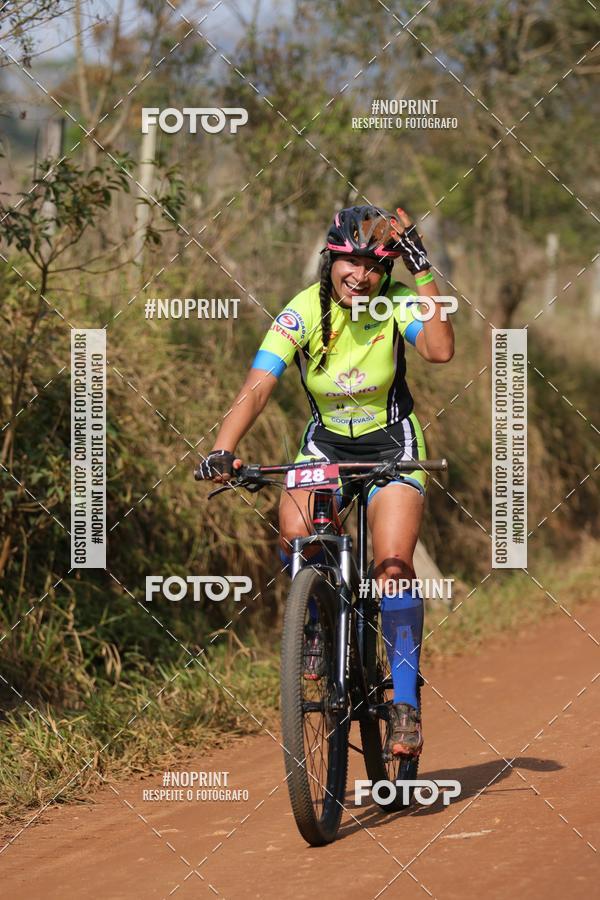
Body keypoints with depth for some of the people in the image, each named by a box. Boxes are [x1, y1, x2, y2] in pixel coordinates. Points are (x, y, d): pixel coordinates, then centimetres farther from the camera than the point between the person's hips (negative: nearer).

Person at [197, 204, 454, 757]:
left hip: (390, 443, -1)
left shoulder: (395, 302, -16)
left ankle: (406, 701, -10)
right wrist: (223, 450, -40)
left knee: (393, 565, -20)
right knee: (295, 537, -27)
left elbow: (440, 350, -35)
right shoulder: (303, 312, -16)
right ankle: (319, 623, 5)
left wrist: (423, 271, -35)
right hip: (326, 443, 1)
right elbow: (257, 387, -25)